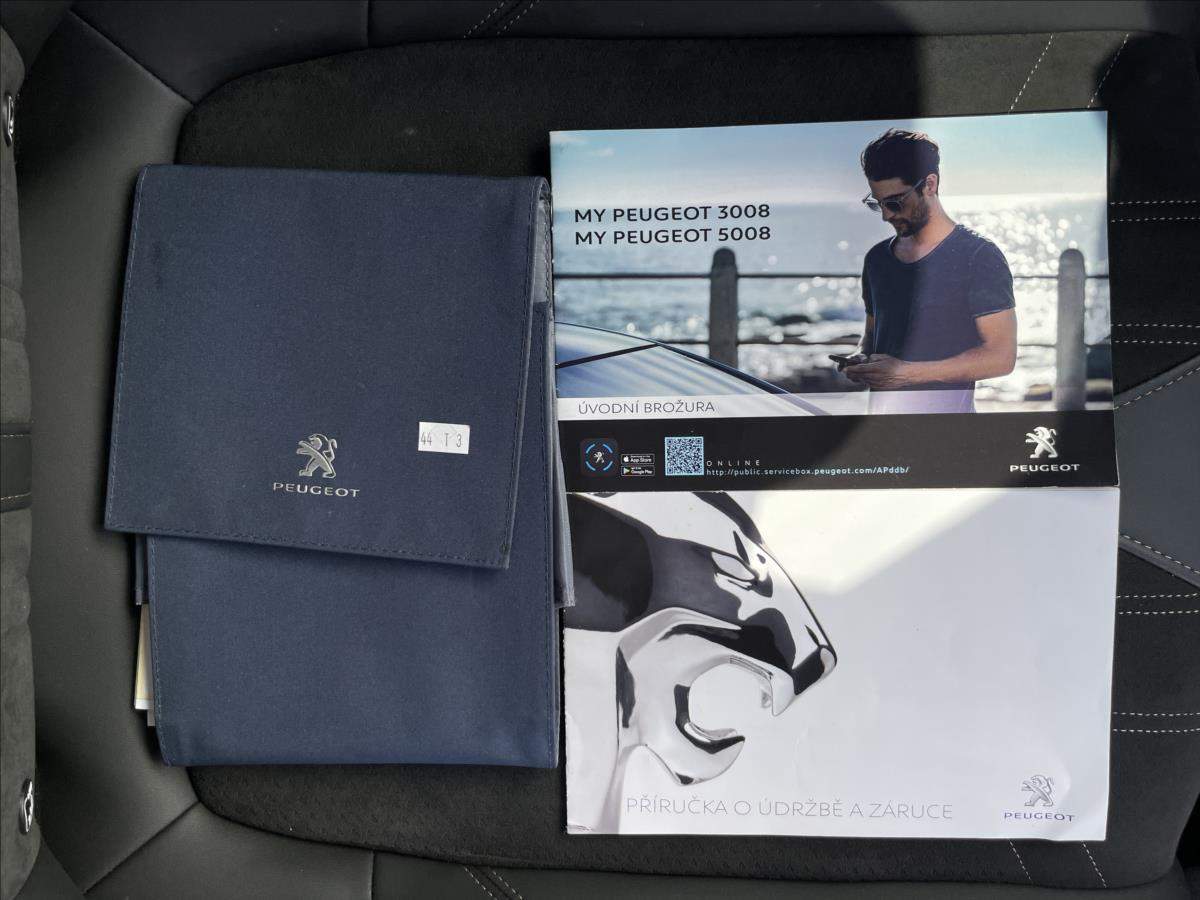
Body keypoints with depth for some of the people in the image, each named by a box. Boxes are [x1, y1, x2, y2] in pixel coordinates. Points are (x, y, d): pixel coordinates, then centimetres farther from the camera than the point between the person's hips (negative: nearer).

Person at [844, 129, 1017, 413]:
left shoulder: (979, 257, -6)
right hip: (880, 411, 5)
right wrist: (861, 359, 0)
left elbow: (1002, 356, -10)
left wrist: (908, 372, -18)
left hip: (945, 411, -5)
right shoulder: (877, 258, 12)